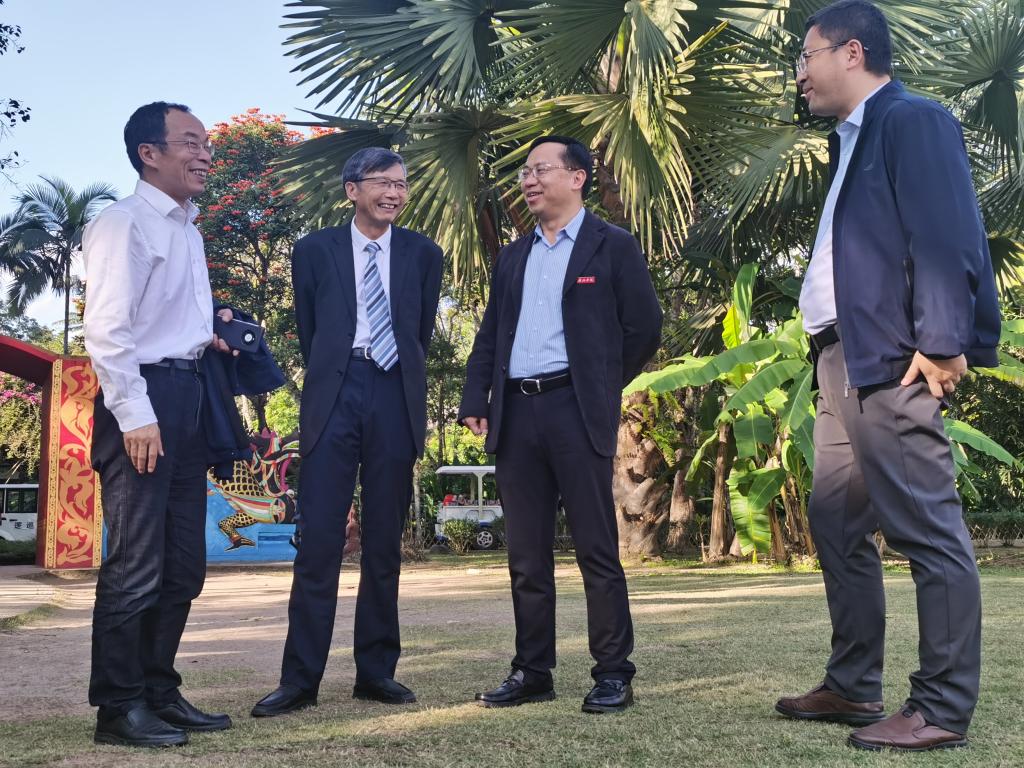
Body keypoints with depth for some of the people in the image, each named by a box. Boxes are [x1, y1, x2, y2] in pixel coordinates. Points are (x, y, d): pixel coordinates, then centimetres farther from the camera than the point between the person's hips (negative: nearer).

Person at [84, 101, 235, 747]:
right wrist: (135, 416, -20)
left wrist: (210, 332, 11)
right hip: (142, 401, -9)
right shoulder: (124, 223, -9)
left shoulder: (188, 230, 18)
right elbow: (106, 329, -16)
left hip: (187, 398, 9)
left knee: (184, 566, 13)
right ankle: (119, 708, 6)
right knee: (136, 566, -5)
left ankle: (159, 693, 24)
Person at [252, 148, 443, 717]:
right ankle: (301, 678, -1)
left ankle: (377, 670, 14)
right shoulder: (315, 250, 8)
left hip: (396, 399, 1)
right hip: (335, 396, -1)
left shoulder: (423, 254, 10)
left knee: (385, 544, 6)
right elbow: (308, 330, 13)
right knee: (319, 540, -5)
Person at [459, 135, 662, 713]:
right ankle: (532, 673, 15)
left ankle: (613, 675, 5)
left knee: (597, 550, -3)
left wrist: (603, 387, 4)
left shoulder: (612, 246, 3)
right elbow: (489, 336, 18)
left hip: (576, 410, -5)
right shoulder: (513, 258, 19)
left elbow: (644, 327, 0)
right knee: (527, 555, 7)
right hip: (516, 413, 6)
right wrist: (476, 401, 7)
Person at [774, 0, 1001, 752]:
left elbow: (947, 238, -15)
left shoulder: (913, 121, -6)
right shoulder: (853, 140, 21)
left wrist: (942, 343, -20)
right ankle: (853, 686, 25)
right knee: (837, 524, 14)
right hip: (844, 359, 10)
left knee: (929, 530, -5)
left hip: (890, 361, -10)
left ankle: (943, 708, 2)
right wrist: (831, 353, 15)